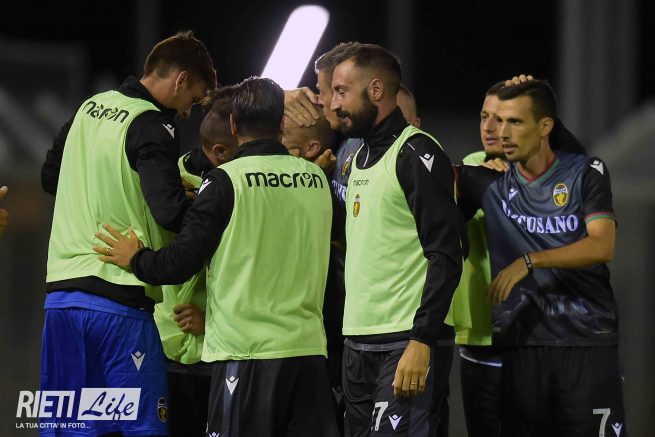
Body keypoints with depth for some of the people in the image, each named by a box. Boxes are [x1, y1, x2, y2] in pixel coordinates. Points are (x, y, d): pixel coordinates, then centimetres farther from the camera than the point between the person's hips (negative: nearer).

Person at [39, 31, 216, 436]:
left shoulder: (89, 109, 13)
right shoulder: (152, 126, -10)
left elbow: (50, 177, 27)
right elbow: (171, 213, -20)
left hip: (60, 291, 8)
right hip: (118, 301, -7)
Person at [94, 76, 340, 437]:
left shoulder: (225, 181, -7)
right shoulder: (317, 178, 7)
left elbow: (181, 262, -8)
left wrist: (134, 259, 12)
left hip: (248, 352, -4)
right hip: (308, 348, 4)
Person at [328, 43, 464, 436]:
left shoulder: (417, 154, -9)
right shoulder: (361, 158, 19)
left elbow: (446, 256, -16)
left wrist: (422, 341, -22)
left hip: (407, 343, -9)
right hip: (358, 344, 9)